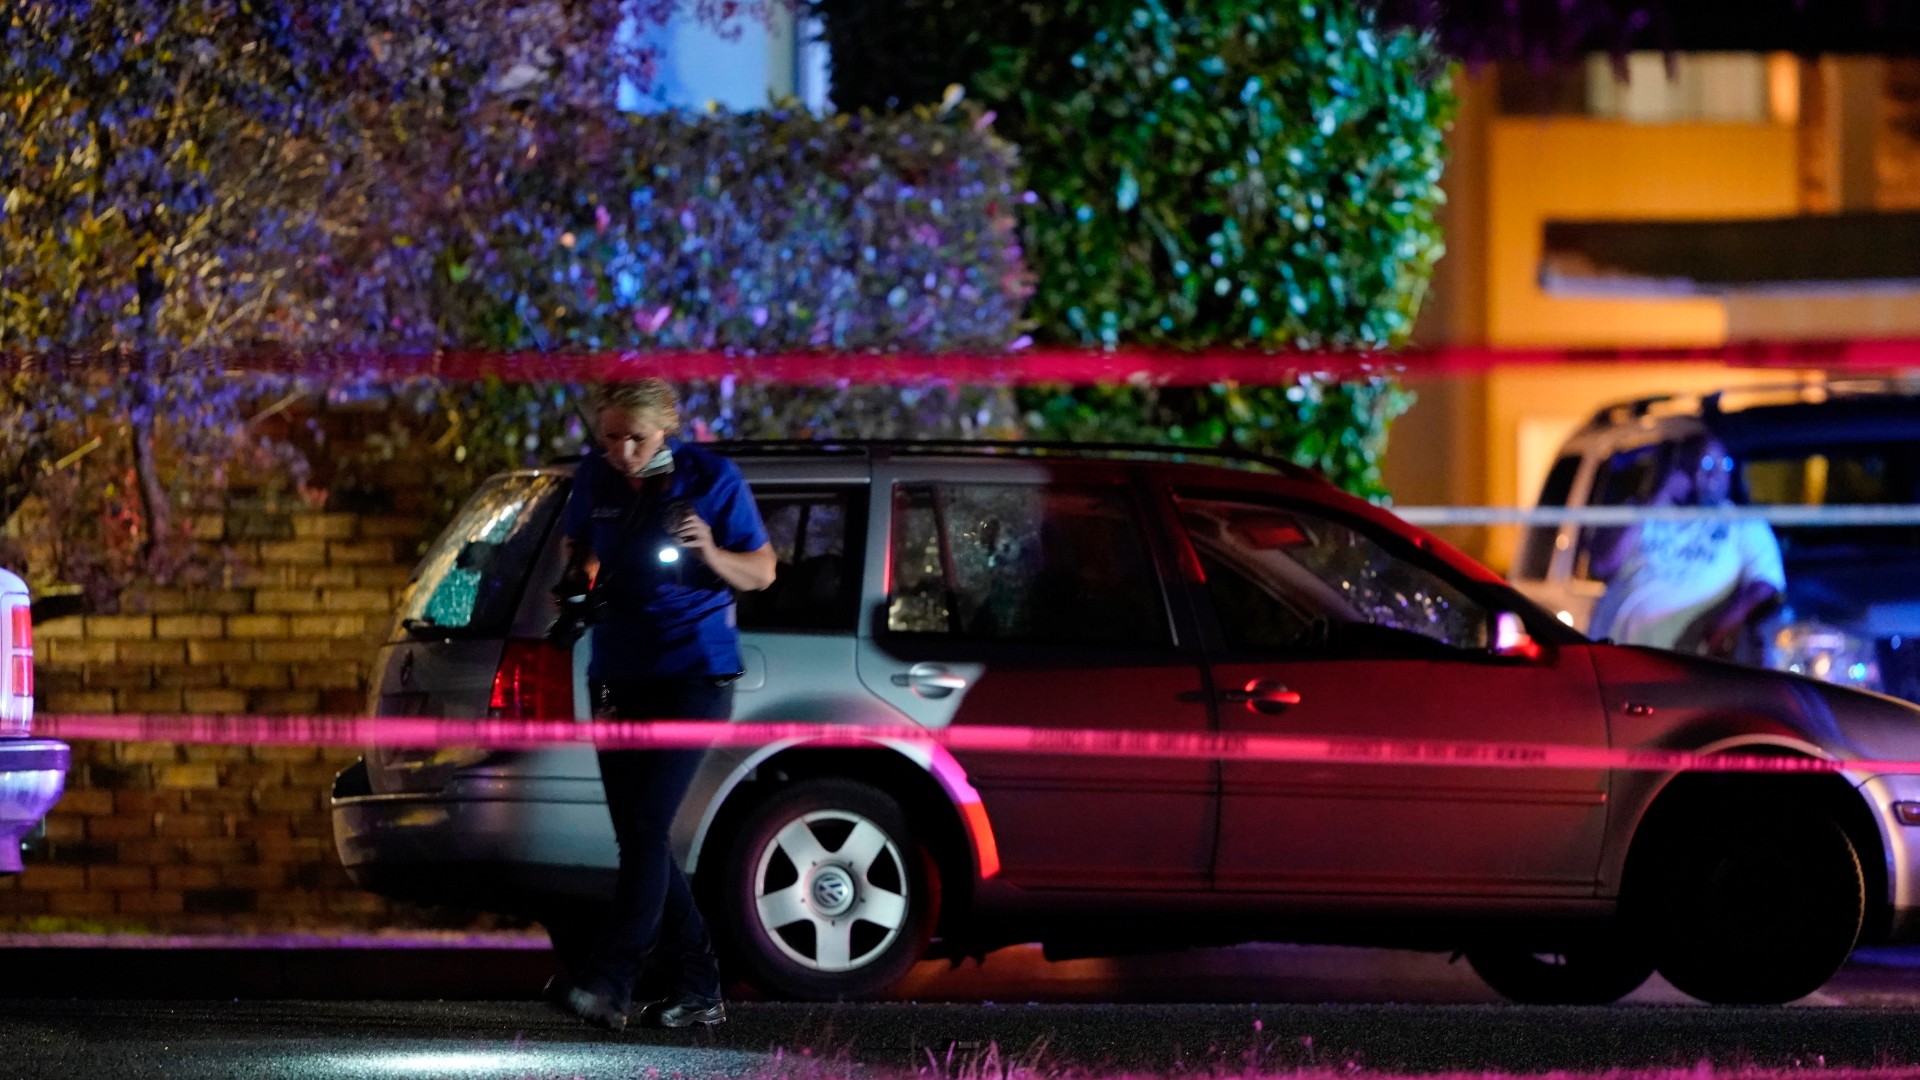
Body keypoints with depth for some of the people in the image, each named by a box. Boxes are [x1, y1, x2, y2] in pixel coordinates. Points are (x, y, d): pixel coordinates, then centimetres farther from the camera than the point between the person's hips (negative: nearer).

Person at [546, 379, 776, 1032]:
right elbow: (575, 548, 22)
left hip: (694, 675, -6)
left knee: (646, 828, -17)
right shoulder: (595, 481, 5)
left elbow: (761, 573, 0)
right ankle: (701, 988, 13)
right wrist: (579, 581, -1)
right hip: (617, 677, 6)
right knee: (637, 837, 5)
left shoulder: (712, 480, -6)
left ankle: (608, 983, -24)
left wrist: (712, 554, -20)